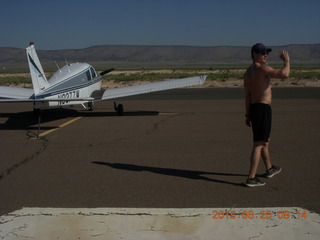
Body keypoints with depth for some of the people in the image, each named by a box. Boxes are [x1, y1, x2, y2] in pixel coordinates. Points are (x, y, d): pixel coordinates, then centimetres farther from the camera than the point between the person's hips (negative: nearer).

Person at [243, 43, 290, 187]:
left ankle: (270, 169, 41)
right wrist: (286, 60, -7)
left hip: (253, 109, 10)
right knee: (259, 144, -7)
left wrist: (248, 115, 16)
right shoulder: (262, 69, -15)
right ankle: (251, 178, -6)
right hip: (263, 109, -10)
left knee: (264, 140, 23)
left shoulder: (248, 72, 13)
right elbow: (284, 74, -26)